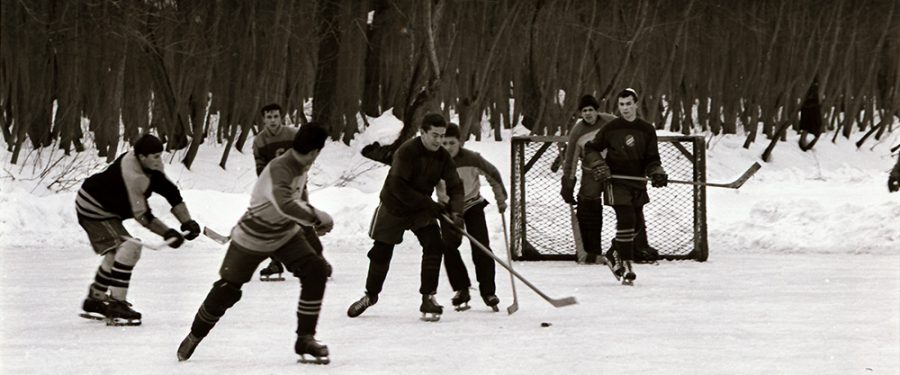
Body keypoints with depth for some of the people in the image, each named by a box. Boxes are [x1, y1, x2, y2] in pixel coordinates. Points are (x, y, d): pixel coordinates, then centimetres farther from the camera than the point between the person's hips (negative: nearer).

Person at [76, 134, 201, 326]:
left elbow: (170, 192, -5)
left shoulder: (151, 164, -7)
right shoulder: (132, 175, -34)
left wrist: (187, 222, -10)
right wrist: (167, 233, -30)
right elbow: (141, 215, -30)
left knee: (116, 252, 23)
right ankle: (116, 304, -23)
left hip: (106, 209, 10)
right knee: (128, 247, -22)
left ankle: (95, 299, 38)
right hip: (93, 208, -10)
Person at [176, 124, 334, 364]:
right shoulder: (279, 170, -33)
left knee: (316, 270, -13)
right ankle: (195, 336, 26)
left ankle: (305, 338, -6)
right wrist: (318, 218, -43)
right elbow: (285, 205, -51)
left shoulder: (301, 166, -7)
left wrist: (312, 223, 19)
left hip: (285, 233, 7)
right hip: (253, 238, -7)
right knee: (228, 289, 0)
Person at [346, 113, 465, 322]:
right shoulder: (406, 152, -26)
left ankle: (428, 298, -10)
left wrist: (456, 211, -25)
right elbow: (398, 187, -30)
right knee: (381, 253, 6)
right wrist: (429, 205, -30)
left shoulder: (443, 157, -10)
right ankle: (371, 295, 31)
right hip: (393, 208, -4)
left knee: (434, 246, -16)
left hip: (421, 209, 4)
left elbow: (455, 186, -7)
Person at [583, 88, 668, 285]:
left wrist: (657, 173, -12)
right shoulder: (611, 128, -1)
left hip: (638, 183, 4)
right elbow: (591, 148, 9)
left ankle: (617, 254, 34)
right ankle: (626, 265, -14)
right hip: (616, 182, -4)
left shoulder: (647, 130, 5)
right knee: (626, 219, -17)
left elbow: (652, 159, 7)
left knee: (636, 223, 10)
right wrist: (598, 165, -8)